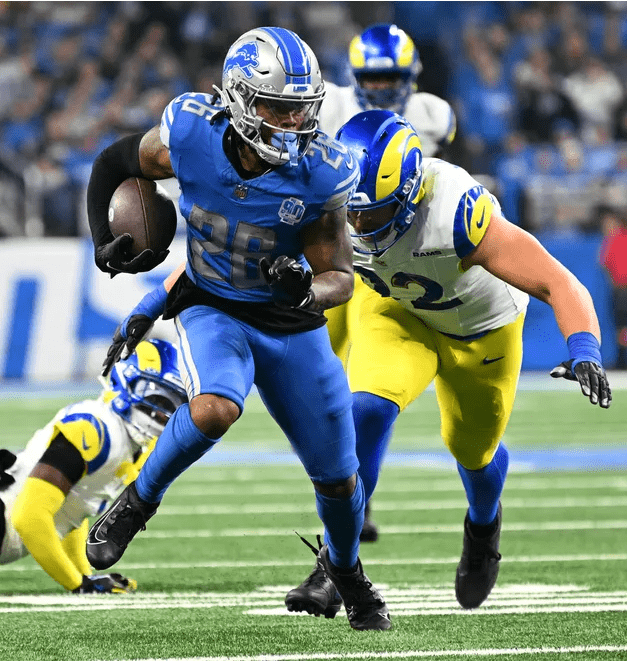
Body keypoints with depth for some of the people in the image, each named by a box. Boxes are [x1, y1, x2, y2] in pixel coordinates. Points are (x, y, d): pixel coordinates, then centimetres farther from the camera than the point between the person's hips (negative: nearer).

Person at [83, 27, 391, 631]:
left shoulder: (319, 175, -23)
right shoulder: (188, 137, -22)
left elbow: (340, 278, -14)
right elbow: (114, 163, 0)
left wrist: (307, 291, -35)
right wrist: (104, 242, -6)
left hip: (290, 323, 2)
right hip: (211, 309, -1)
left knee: (336, 475, 9)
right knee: (214, 409, -35)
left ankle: (345, 568, 42)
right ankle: (137, 502, -8)